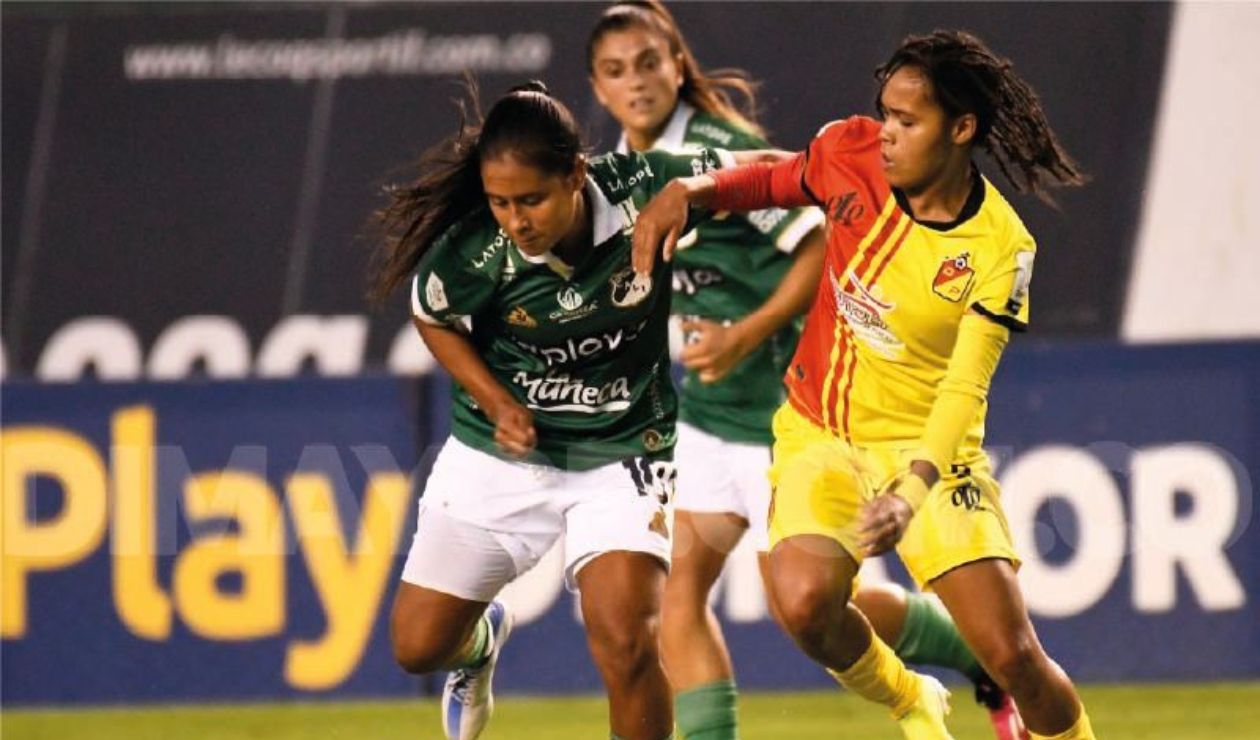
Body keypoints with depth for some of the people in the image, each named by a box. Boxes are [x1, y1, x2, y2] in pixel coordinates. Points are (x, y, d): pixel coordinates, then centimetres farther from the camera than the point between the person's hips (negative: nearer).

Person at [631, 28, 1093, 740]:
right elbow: (775, 178, 14)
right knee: (805, 602, -26)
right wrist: (689, 191, -6)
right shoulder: (852, 153, -8)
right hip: (819, 434, 2)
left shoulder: (1002, 248, -17)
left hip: (930, 450, -2)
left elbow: (964, 389, -23)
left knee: (1013, 657, -12)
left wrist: (912, 491, -37)